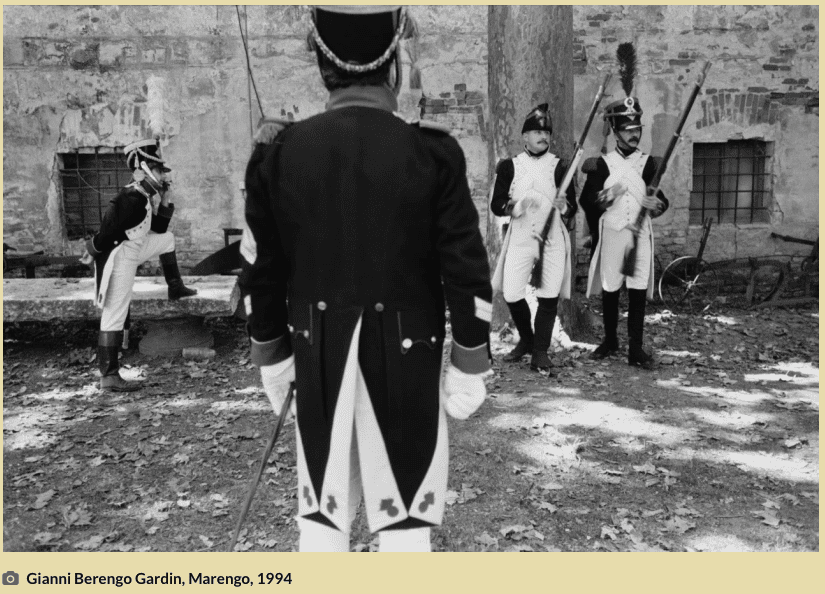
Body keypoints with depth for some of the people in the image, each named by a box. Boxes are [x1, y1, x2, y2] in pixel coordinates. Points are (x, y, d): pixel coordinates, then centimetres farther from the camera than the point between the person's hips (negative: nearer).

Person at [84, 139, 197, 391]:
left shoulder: (142, 198, 8)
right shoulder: (129, 200, -22)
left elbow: (158, 228, 18)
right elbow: (106, 233, -23)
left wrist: (164, 200, 10)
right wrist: (92, 252, -8)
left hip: (132, 251, 10)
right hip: (119, 260, -10)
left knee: (167, 238, 21)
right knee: (115, 317, -7)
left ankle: (175, 287, 27)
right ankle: (109, 376, -3)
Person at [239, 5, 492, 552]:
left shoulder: (280, 152, -4)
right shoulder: (432, 152, -11)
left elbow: (262, 271, 2)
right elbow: (466, 271, -9)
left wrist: (271, 358, 15)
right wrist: (470, 367, 2)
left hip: (319, 361, 3)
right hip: (406, 362, -2)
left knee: (321, 511, 18)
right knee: (404, 511, 12)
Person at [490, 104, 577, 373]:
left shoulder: (560, 167, 8)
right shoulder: (509, 166, 7)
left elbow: (572, 209, 6)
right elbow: (496, 205, 3)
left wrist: (563, 206, -17)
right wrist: (517, 206, -16)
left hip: (553, 238, 0)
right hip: (520, 237, 0)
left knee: (549, 296, -5)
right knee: (512, 294, -4)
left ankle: (540, 350, 8)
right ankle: (526, 339, 23)